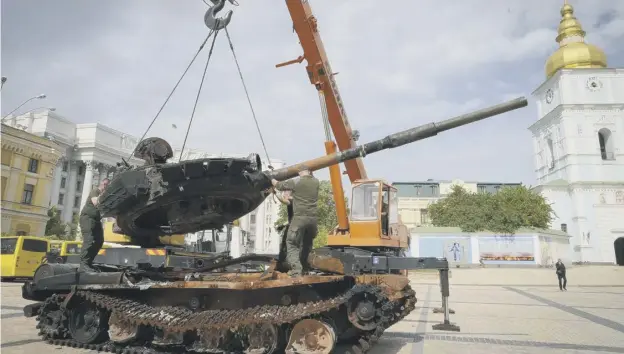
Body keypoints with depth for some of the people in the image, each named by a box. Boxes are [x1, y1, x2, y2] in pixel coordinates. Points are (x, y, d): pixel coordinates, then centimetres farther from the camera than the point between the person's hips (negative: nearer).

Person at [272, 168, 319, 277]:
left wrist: (271, 178, 26)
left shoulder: (295, 183, -4)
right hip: (313, 218, 5)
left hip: (300, 217, -5)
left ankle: (296, 269, -14)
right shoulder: (316, 182, 8)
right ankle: (304, 267, 30)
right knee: (307, 243, 21)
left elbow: (278, 185, 9)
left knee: (292, 243, 0)